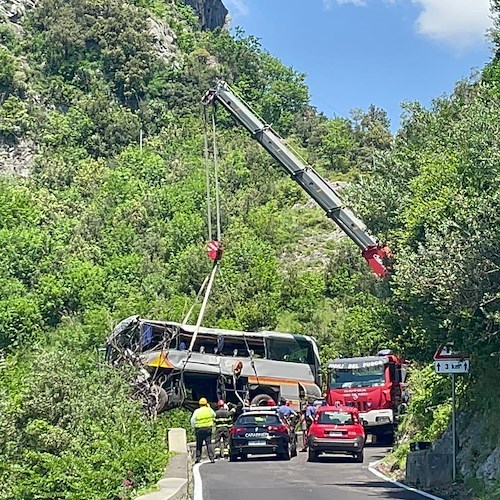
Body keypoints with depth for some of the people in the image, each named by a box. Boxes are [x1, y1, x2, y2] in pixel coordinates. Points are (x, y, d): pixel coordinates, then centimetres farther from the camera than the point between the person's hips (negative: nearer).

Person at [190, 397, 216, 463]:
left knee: (199, 444, 10)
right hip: (208, 429, 1)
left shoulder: (197, 411, -4)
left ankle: (198, 458, 11)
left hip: (199, 429, 0)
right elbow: (214, 415, 19)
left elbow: (192, 420, -3)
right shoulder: (209, 410, -1)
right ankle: (211, 458, -9)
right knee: (209, 443, 0)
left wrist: (194, 427, 13)